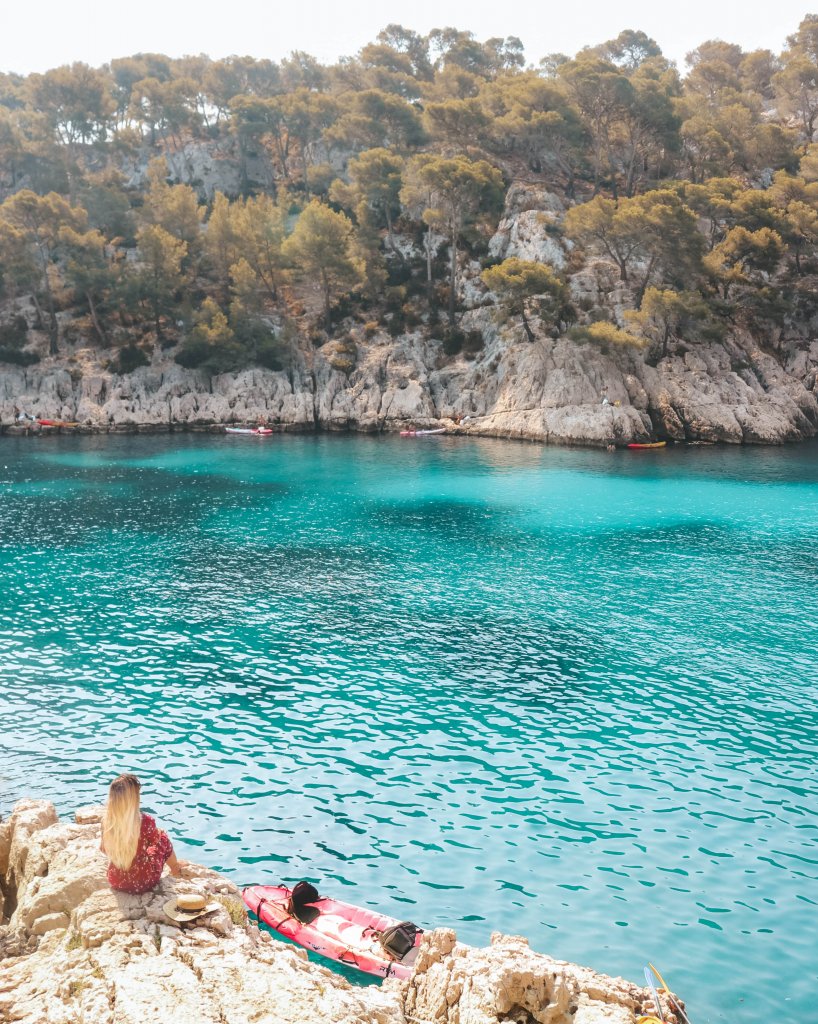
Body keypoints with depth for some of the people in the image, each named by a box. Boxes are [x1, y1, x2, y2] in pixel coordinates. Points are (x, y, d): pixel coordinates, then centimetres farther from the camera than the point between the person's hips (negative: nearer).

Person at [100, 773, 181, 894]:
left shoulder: (106, 822, -17)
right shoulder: (146, 821, -28)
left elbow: (104, 849, 2)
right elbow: (156, 840, -5)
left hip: (116, 883, 4)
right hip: (143, 883, -3)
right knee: (163, 838, 23)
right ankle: (176, 869, 50)